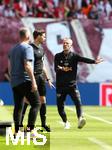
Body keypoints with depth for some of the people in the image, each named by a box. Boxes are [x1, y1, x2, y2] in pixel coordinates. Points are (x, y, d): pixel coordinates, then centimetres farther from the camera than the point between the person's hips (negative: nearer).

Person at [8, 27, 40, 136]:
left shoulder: (13, 49, 16)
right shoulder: (27, 48, -9)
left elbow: (9, 66, 20)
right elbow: (27, 66, -19)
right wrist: (33, 81, -20)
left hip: (14, 82, 8)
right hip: (25, 81, -8)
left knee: (18, 106, 11)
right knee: (36, 103, -6)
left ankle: (16, 131, 9)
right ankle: (30, 128, -17)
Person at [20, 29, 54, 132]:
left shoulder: (41, 48, 16)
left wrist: (48, 79, 22)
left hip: (41, 77, 8)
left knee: (43, 100, 7)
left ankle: (44, 124, 11)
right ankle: (20, 123, 0)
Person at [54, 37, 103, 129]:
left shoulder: (74, 56, 2)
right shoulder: (58, 56, 6)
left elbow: (84, 59, -15)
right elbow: (56, 69, -3)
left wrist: (94, 61, -33)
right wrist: (62, 69, -25)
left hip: (72, 84, -2)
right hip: (60, 85, 2)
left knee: (78, 101, -22)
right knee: (60, 106, 4)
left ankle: (80, 119, -37)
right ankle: (66, 123, 24)